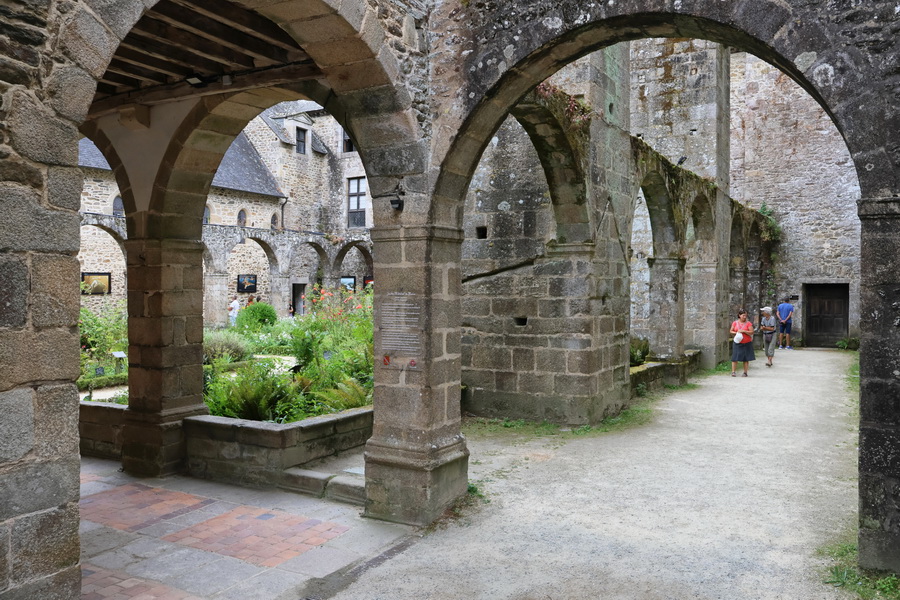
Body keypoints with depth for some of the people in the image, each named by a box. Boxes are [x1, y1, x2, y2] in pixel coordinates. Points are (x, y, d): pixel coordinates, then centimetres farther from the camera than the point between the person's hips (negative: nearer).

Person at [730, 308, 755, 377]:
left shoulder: (748, 323, -1)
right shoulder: (735, 323, 6)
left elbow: (752, 332, -6)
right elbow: (731, 331, 9)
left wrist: (743, 331, -17)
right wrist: (736, 333, -11)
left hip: (747, 344, -1)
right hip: (737, 343, 1)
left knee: (746, 358, 3)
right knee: (735, 358, -3)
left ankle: (745, 372, 12)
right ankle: (733, 372, 3)